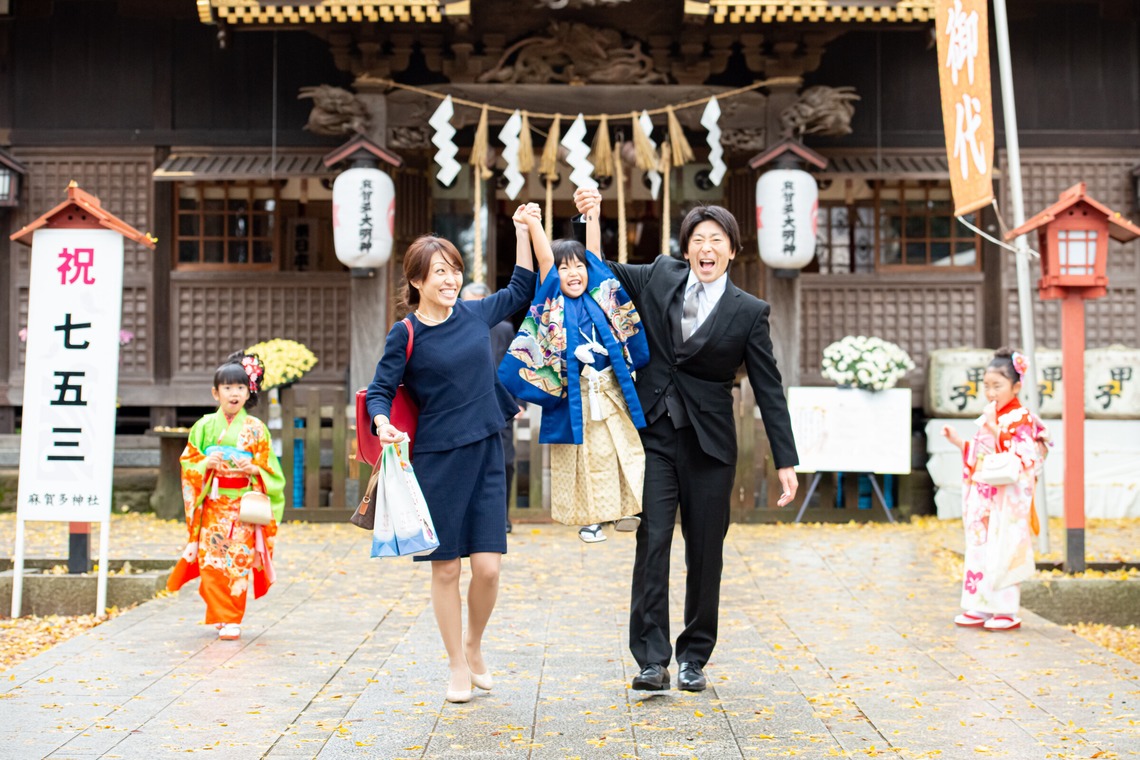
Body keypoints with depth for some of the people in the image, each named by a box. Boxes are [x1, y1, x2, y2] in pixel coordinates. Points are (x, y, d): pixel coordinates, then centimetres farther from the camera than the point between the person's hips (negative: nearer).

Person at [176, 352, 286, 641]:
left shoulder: (256, 428, 3)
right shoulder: (204, 426, 6)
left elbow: (270, 468, 4)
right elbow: (188, 464, 5)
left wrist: (254, 469, -16)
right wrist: (206, 464, -14)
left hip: (243, 506, -1)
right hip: (213, 505, 1)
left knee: (238, 561, -5)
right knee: (212, 561, -2)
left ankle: (232, 620, 0)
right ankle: (220, 615, 12)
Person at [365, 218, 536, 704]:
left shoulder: (475, 314, 7)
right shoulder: (406, 335, -5)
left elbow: (520, 290, 23)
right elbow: (380, 390, -4)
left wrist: (523, 233, 19)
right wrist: (383, 424, -24)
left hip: (486, 456, 3)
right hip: (436, 462, -3)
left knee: (487, 566, -2)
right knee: (446, 568, 3)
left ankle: (474, 648, 24)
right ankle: (458, 665, 18)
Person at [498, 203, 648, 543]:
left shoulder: (600, 295, 6)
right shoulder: (553, 301, -2)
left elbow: (596, 255, 1)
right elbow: (544, 260, -12)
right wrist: (533, 223, -22)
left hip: (612, 390, 3)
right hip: (574, 396, -3)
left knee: (624, 449, 4)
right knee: (584, 456, 5)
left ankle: (624, 509, 15)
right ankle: (590, 518, 14)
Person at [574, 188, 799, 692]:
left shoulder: (748, 312, -2)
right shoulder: (660, 278, 4)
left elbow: (769, 390, 0)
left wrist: (786, 463, -3)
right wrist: (592, 217, 1)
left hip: (709, 444, 0)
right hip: (655, 435, 1)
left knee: (705, 553, 6)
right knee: (652, 542, -7)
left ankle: (694, 657, 19)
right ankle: (652, 659, -5)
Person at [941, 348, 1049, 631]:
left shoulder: (1022, 419, -10)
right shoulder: (987, 418, 14)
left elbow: (1022, 458, -21)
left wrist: (996, 430, -25)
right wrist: (959, 442, 9)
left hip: (1007, 500, -8)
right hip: (983, 499, 8)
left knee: (1003, 553, -5)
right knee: (979, 550, 8)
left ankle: (1007, 611, 3)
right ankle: (980, 607, 14)